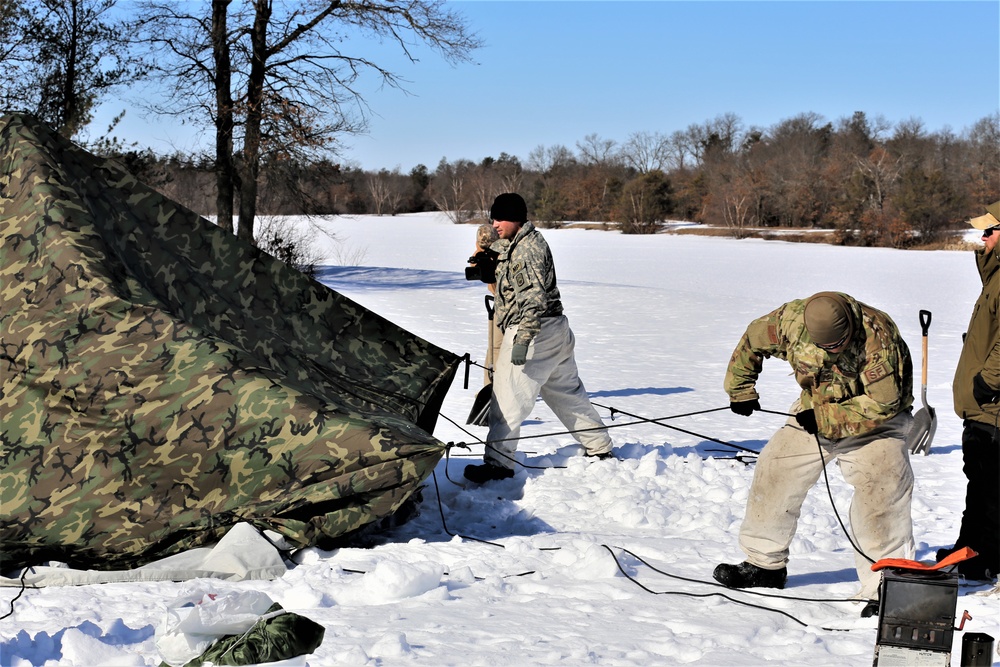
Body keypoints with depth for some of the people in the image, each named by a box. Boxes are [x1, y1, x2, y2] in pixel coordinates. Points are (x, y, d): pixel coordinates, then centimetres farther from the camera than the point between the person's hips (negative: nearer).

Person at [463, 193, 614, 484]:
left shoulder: (527, 249, -17)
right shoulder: (515, 244, 14)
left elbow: (534, 298, -25)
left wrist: (523, 339, -29)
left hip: (535, 331, -11)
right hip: (556, 330, 11)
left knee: (507, 397, -7)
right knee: (566, 392, 19)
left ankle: (498, 463, -7)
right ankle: (600, 449, 28)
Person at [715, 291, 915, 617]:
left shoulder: (878, 338, -33)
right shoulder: (791, 319, -21)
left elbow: (882, 404, -30)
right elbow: (753, 341, 0)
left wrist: (825, 419, -29)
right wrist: (740, 390, 10)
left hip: (874, 420, -4)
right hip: (816, 412, 5)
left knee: (881, 488, -24)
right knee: (774, 471, 1)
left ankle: (884, 586, -15)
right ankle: (765, 563, 19)